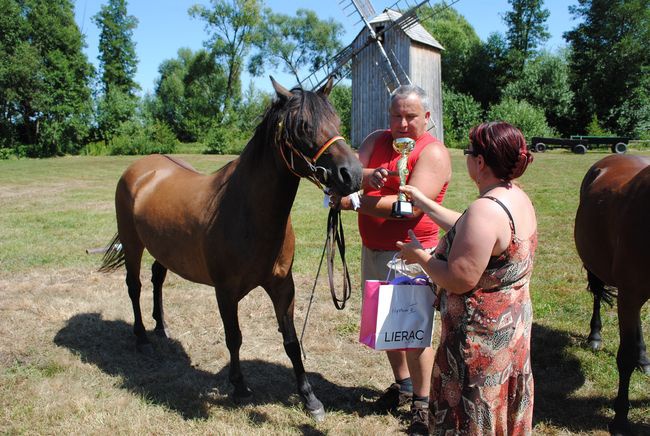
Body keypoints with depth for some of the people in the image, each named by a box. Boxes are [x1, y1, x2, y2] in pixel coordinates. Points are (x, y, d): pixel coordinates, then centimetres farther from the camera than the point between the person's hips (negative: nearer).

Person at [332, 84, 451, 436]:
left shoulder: (432, 153, -13)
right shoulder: (377, 140, 8)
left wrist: (354, 202, -23)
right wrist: (368, 176, -29)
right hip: (373, 250, 7)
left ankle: (422, 402, 19)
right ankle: (402, 384, 39)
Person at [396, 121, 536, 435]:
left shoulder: (486, 210, -29)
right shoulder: (518, 198, 2)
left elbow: (459, 280, -29)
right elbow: (465, 230, 14)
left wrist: (419, 255, -13)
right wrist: (423, 202, 18)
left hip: (481, 335, -9)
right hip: (513, 323, 9)